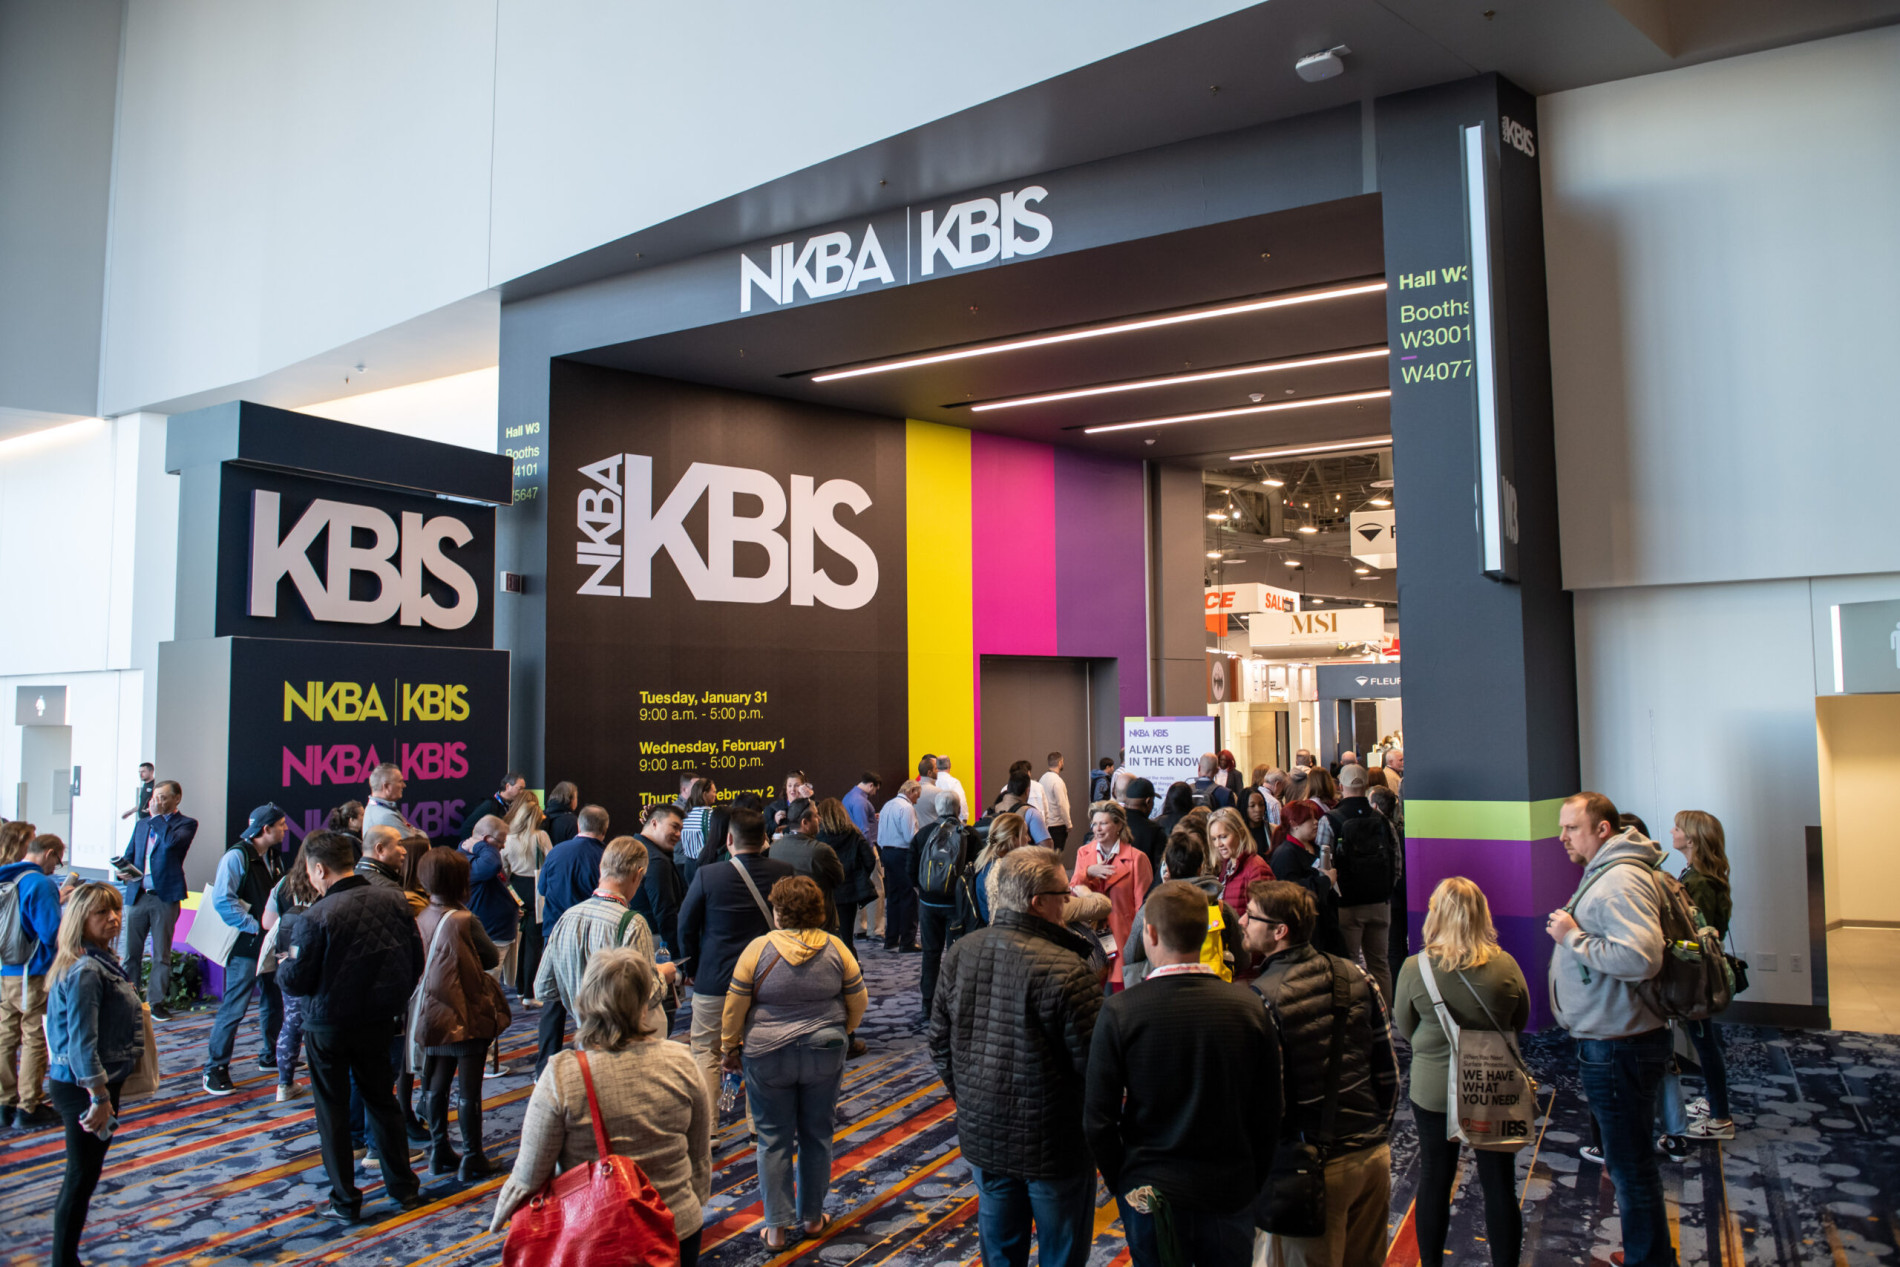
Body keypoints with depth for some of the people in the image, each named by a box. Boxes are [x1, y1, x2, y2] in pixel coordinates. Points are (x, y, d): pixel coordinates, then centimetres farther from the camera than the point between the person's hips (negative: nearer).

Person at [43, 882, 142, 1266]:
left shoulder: (103, 960, 7)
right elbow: (81, 1041, -25)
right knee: (81, 1177, 3)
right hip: (82, 1089, -9)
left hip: (100, 1082, 9)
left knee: (83, 1176, 18)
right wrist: (99, 1098, -22)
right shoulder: (85, 971, -23)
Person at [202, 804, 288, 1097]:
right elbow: (222, 900, -22)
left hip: (271, 943, 8)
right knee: (234, 1009, -6)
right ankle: (215, 1069, 4)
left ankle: (270, 1057, 29)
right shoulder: (237, 856, -14)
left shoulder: (274, 857, 13)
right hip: (246, 945, -8)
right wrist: (256, 927, -20)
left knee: (275, 1002, 15)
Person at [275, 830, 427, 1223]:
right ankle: (404, 1187, 27)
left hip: (328, 1025, -5)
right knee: (382, 1099, 19)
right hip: (379, 1021, 5)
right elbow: (416, 961, 1)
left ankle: (345, 1201, 17)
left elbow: (296, 982, -15)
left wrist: (282, 967, 7)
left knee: (333, 1109, 10)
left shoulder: (316, 917, -21)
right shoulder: (393, 899, -6)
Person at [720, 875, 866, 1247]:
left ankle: (776, 1228, 14)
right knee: (817, 1135, 15)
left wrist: (729, 1048, 8)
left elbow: (735, 1007, -6)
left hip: (767, 1058, -2)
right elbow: (858, 1002, 4)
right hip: (824, 1056, 2)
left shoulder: (759, 948, -11)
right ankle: (813, 1217, 27)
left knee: (774, 1140, 9)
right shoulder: (835, 948, -4)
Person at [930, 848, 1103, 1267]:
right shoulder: (1065, 970, -25)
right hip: (1053, 1145, -5)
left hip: (982, 1137, 6)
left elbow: (940, 1045, 5)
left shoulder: (960, 954, -5)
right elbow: (1096, 1066, -21)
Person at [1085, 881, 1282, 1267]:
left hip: (1149, 1198, -1)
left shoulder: (1120, 1012, -14)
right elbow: (1269, 1116, -2)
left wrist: (1122, 1186, 5)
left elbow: (1098, 1120, -10)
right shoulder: (1248, 1008, -9)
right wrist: (1252, 1185, 11)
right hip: (1230, 1196, 1)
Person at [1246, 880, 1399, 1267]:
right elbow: (1388, 1070, 6)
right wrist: (1380, 1133, 17)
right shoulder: (1355, 976, 0)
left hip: (1316, 1165, -6)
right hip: (1374, 1155, 6)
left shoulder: (1260, 998, -19)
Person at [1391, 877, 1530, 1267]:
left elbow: (1404, 1028, -2)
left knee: (1434, 1178, 16)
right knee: (1499, 1184, 13)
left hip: (1432, 1088, 0)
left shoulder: (1415, 968, -15)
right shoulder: (1505, 966, -14)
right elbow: (1520, 1022, 3)